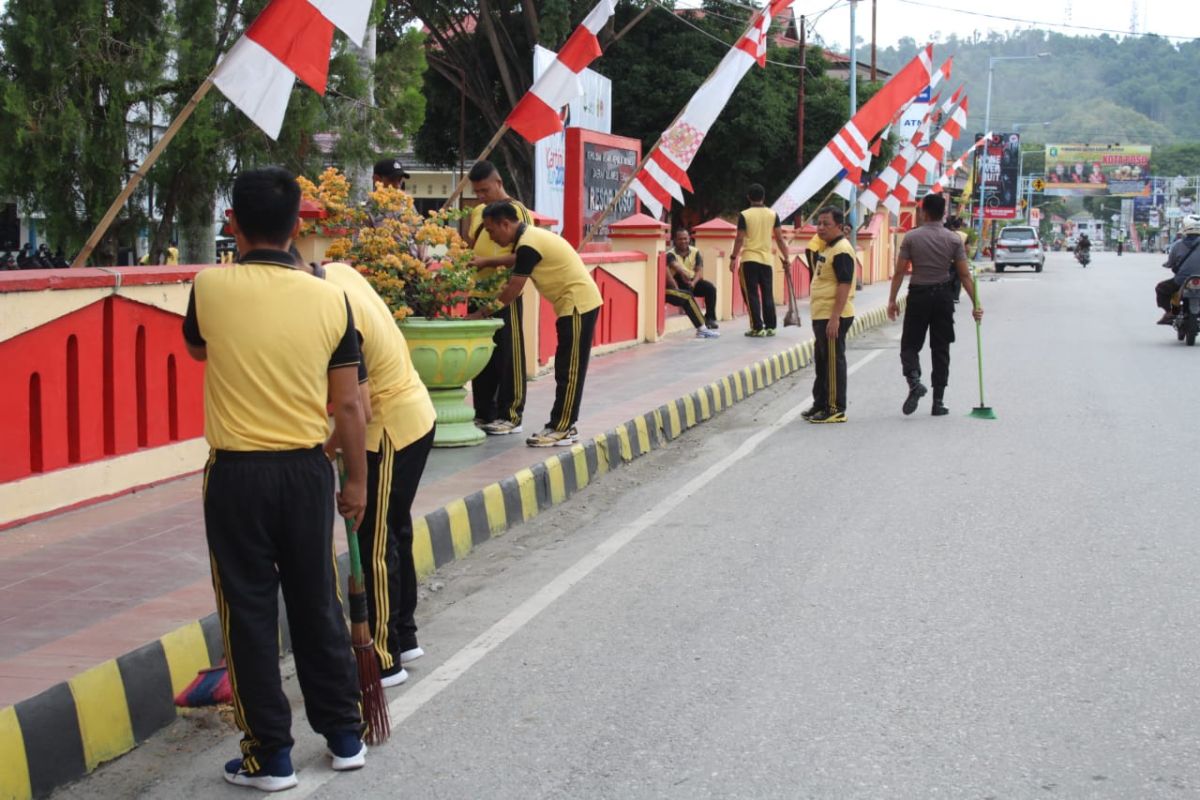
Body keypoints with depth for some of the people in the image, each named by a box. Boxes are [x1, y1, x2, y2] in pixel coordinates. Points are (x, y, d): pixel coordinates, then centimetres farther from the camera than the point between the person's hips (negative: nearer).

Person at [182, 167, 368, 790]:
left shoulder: (211, 288, -10)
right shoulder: (330, 299, -5)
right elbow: (348, 405, 0)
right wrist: (356, 480, 11)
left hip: (237, 474, -2)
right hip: (308, 471, 3)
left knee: (249, 613, 7)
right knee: (317, 605, 15)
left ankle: (270, 755, 12)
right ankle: (344, 735, 26)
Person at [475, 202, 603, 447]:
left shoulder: (528, 245, -19)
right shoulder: (529, 236, 11)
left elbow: (512, 290, -16)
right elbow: (513, 283, 16)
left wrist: (481, 313, -9)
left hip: (578, 304, -10)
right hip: (576, 303, 10)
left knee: (569, 371, -7)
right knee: (566, 369, 11)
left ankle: (562, 429, -4)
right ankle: (562, 425, 15)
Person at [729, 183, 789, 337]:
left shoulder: (744, 215, -5)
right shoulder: (773, 215, 4)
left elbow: (740, 239, -7)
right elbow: (779, 238, 4)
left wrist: (733, 258, 1)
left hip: (749, 259, -3)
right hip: (767, 259, 3)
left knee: (752, 294, 0)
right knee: (768, 294, 10)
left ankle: (757, 328, -4)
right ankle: (770, 327, 10)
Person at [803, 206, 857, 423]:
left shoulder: (841, 251, -16)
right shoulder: (828, 248, 17)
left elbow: (844, 285, -22)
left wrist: (835, 318, -26)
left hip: (833, 317, -11)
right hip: (822, 316, 11)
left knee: (833, 362, -5)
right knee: (822, 361, 18)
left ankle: (836, 409, 0)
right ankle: (821, 404, 28)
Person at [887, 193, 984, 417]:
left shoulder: (911, 237, -5)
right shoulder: (954, 239, -1)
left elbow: (900, 272, -6)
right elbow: (964, 275, -2)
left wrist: (892, 300, 2)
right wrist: (975, 304, 2)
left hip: (918, 295, -2)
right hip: (943, 295, 2)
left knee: (910, 344, 8)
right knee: (940, 349, 8)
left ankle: (914, 380, -21)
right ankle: (938, 401, 8)